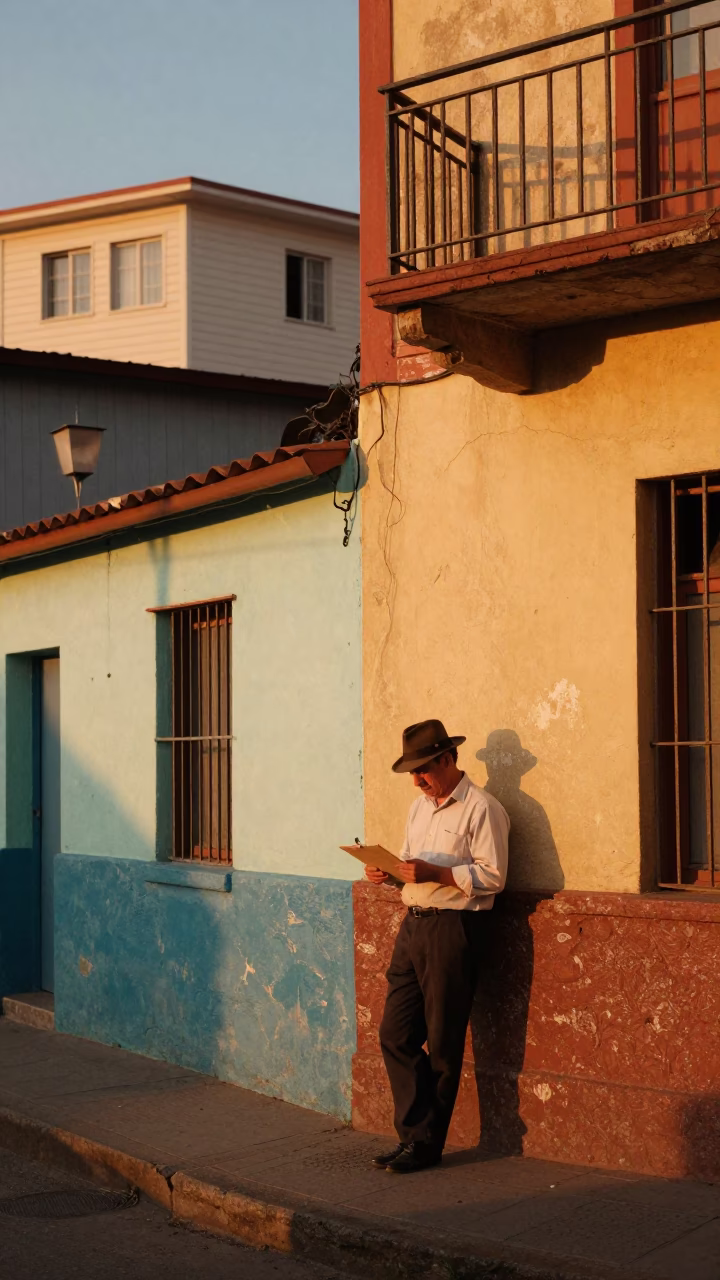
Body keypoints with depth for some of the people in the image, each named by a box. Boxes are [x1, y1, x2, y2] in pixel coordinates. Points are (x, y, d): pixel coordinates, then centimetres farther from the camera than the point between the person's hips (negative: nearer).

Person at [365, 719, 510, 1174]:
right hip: (414, 925, 8)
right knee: (396, 1034, 5)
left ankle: (427, 1144, 9)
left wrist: (435, 873, -24)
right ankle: (412, 1133, 15)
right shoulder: (420, 806, 17)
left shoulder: (482, 809, -9)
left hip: (454, 928, -8)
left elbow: (493, 876, -15)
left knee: (443, 1044, 0)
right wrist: (389, 873, 1)